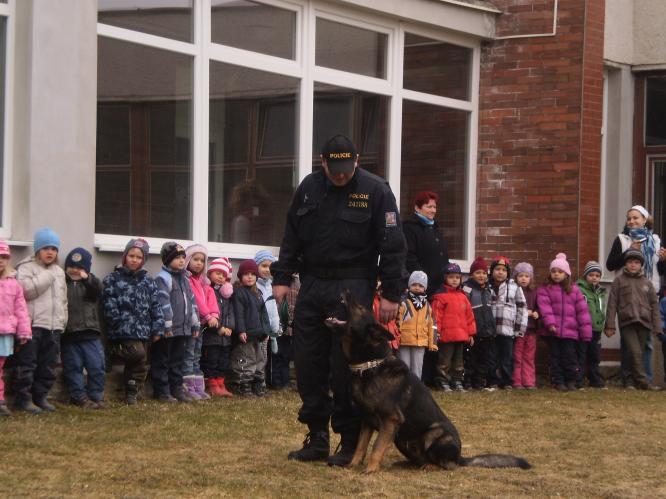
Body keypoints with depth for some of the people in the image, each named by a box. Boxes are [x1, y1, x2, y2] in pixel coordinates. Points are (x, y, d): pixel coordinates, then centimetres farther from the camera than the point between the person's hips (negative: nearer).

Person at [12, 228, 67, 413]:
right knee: (27, 364, -5)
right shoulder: (26, 268, -2)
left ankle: (40, 396, 18)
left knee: (48, 366, 9)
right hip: (33, 325, -7)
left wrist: (62, 320, 15)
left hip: (54, 327, 7)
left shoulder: (59, 272, 19)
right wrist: (48, 276, -13)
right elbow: (26, 290, -19)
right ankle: (23, 398, -1)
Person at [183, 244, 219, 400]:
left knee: (196, 357, 12)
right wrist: (208, 315, -20)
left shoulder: (204, 282, 19)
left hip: (202, 323, 8)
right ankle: (189, 388, -6)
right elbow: (195, 299, -17)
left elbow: (211, 298, 6)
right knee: (188, 356, -6)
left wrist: (214, 314, -10)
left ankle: (199, 388, 13)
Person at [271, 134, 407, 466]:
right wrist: (282, 277, 8)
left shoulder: (375, 191, -6)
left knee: (345, 366, -6)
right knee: (308, 363, 5)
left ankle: (351, 443, 3)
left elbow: (392, 246, -6)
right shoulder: (309, 188, 7)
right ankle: (317, 439, 15)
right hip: (311, 285, 5)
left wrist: (391, 294, -9)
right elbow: (291, 237, 15)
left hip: (352, 288, -5)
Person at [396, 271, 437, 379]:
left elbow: (431, 325, 14)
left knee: (417, 369, 7)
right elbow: (397, 323, -7)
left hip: (421, 343, 4)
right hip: (404, 342, -4)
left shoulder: (427, 306, 11)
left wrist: (432, 343, 10)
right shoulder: (403, 303, -4)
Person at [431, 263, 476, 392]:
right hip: (446, 336, -7)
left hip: (461, 336, 7)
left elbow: (469, 315, 15)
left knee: (458, 360, 13)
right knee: (445, 361, -2)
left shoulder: (462, 297, 13)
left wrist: (471, 333, 13)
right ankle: (443, 382, 4)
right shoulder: (440, 296, -7)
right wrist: (436, 332, -15)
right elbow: (436, 315, -11)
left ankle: (457, 382, 21)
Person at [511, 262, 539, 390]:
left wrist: (536, 313, -7)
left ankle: (529, 381, 11)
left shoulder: (533, 293, 10)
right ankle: (517, 382, 5)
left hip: (531, 329, 4)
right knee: (517, 357, 1)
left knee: (529, 358, 8)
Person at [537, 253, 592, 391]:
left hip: (570, 331, 1)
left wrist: (586, 332, 2)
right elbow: (545, 307, -11)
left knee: (570, 356, 1)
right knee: (556, 357, 5)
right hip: (552, 331, -1)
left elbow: (582, 311, 6)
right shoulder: (544, 290, 3)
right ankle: (558, 382, 11)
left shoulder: (574, 290, 8)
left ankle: (571, 381, 11)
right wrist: (550, 323, -25)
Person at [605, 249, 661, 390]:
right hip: (627, 323, -3)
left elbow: (654, 305, 14)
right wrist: (610, 325, -2)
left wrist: (657, 326, 6)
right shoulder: (619, 281, 8)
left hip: (644, 323, 3)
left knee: (639, 353, 5)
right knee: (635, 352, -17)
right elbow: (612, 304, 5)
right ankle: (642, 381, -18)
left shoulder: (647, 283, 14)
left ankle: (633, 382, 14)